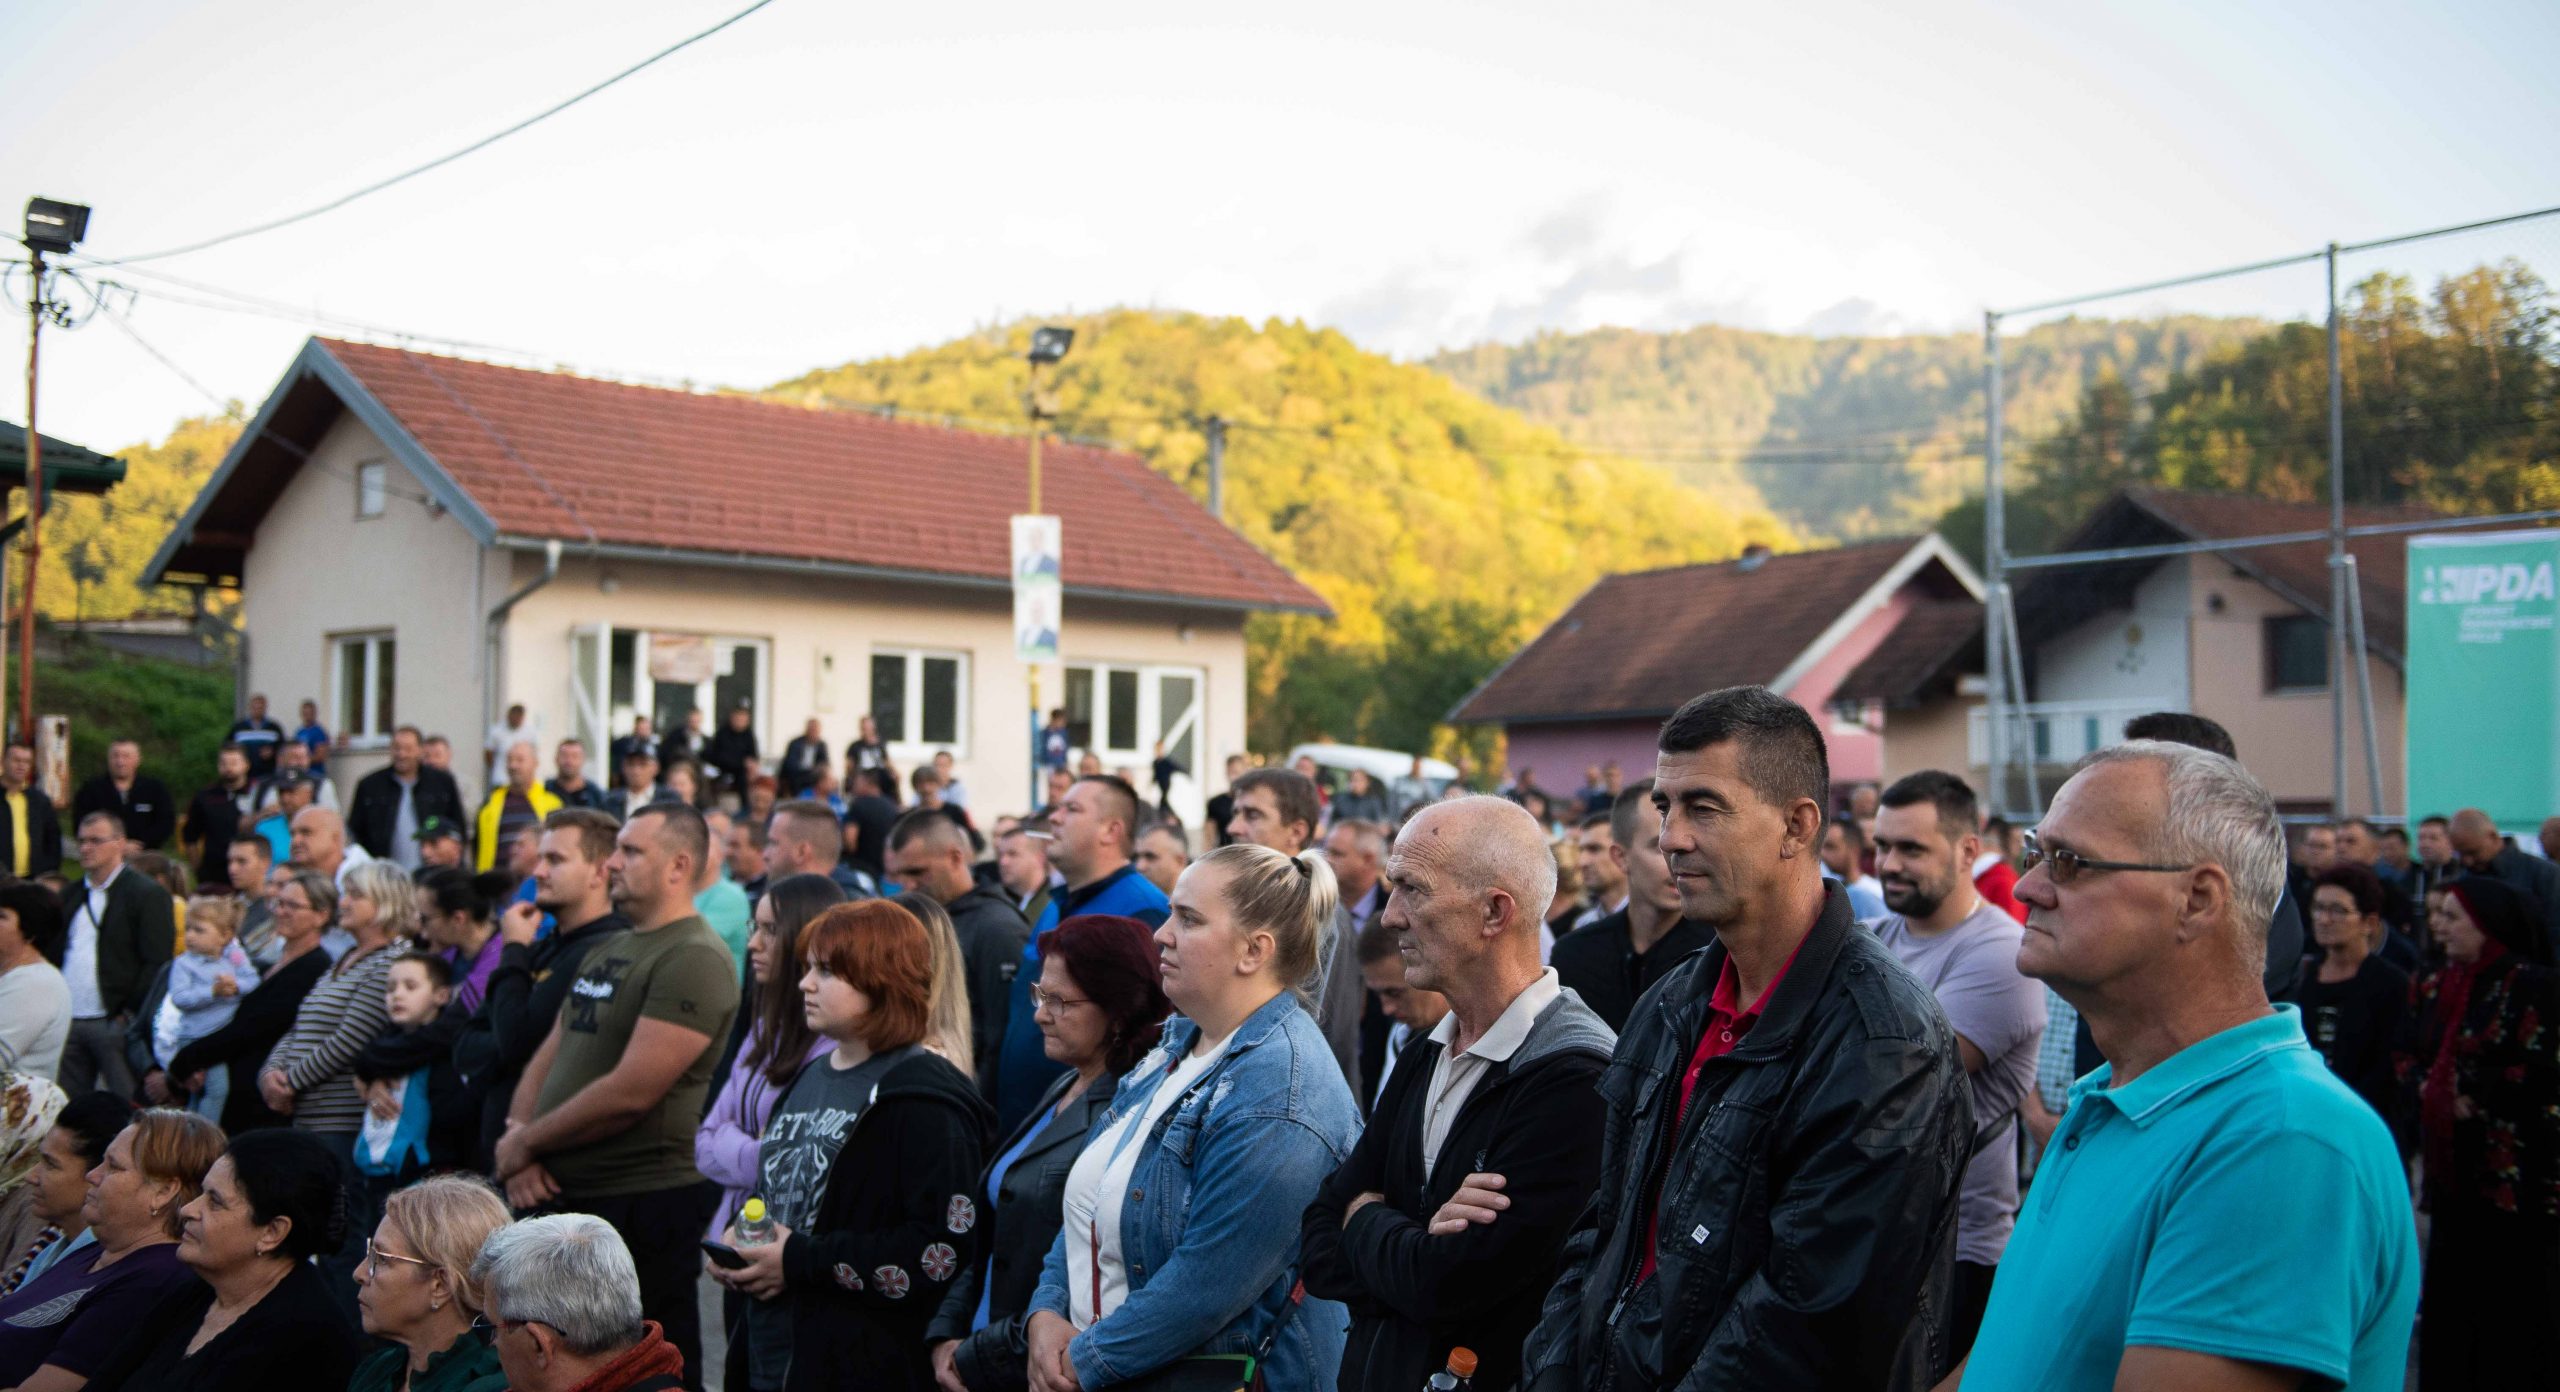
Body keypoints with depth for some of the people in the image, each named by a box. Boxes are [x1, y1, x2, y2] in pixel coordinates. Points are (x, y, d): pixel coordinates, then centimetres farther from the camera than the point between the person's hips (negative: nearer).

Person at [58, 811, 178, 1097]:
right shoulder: (71, 896, 17)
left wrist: (130, 1012, -14)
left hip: (116, 1022, -6)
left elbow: (157, 963, -10)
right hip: (67, 1022, 6)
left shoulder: (146, 894, -3)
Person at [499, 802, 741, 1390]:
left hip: (641, 1205, -9)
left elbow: (630, 1092, -22)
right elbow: (548, 1055, 15)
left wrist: (526, 1143, -11)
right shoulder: (607, 950, 15)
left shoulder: (693, 959, -16)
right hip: (562, 1196, 9)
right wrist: (518, 1134, -4)